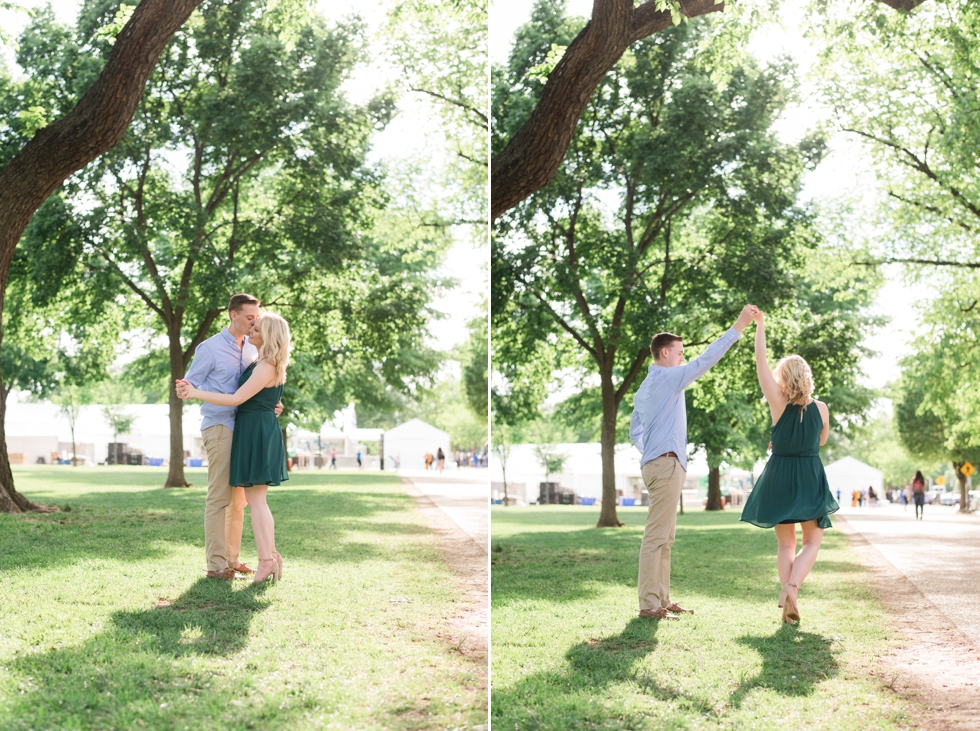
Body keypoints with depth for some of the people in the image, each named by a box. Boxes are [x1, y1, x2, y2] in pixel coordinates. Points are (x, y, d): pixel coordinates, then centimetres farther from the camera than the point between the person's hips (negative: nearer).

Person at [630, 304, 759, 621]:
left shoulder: (644, 389, 21)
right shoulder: (668, 377, -8)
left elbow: (634, 431, 26)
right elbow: (705, 360, -14)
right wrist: (737, 328, -13)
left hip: (655, 463, 10)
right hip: (666, 463, -10)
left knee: (663, 538, 12)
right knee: (657, 536, -12)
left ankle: (661, 599, 15)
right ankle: (649, 604, -13)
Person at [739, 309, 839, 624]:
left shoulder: (779, 404, -11)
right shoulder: (820, 408, -5)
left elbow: (761, 363, -10)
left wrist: (760, 326, -5)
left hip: (779, 479, 0)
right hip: (811, 480, 0)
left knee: (785, 544, 11)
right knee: (812, 542, 10)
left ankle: (787, 597, 0)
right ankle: (792, 587, -14)